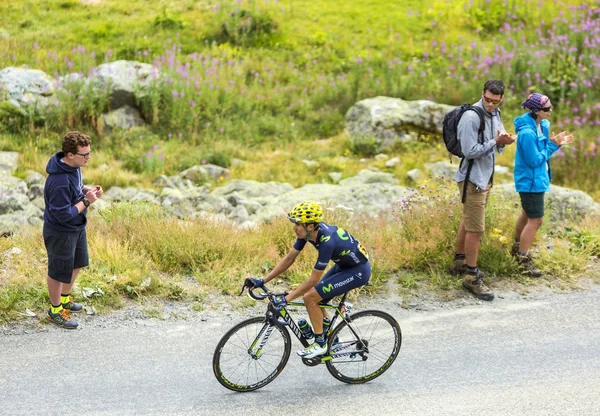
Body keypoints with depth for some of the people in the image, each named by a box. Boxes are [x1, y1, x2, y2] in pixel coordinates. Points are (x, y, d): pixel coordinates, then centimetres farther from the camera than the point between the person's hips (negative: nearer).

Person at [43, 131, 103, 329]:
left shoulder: (74, 166, -7)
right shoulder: (60, 182, -35)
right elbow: (63, 215, -30)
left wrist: (87, 189, -8)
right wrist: (87, 201, -24)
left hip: (77, 227, 9)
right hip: (60, 233, -9)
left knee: (77, 264, 26)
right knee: (59, 272, 12)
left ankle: (65, 299, 49)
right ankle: (55, 310, 33)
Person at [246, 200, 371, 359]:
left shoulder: (327, 241, -34)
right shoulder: (308, 231, -11)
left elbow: (313, 280, -29)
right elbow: (289, 258, -2)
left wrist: (285, 299, -27)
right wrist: (262, 281, -6)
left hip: (359, 270, -9)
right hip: (344, 264, 9)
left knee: (310, 298, -13)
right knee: (316, 298, 9)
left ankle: (320, 344, 2)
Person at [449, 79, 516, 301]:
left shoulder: (495, 114, 7)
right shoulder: (471, 117, -20)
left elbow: (497, 145, 11)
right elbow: (470, 151, -23)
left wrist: (503, 141, -12)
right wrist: (496, 142, -20)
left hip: (485, 177, 9)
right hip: (473, 179, -9)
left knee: (468, 221, 21)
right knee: (476, 228, -7)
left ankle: (459, 262, 35)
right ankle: (472, 277, 0)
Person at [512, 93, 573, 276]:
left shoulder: (542, 125, 1)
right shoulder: (527, 133, -28)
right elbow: (534, 160, -24)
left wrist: (556, 143, -8)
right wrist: (553, 145, -17)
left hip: (537, 179, 10)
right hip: (531, 181, -10)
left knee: (527, 214, 25)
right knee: (536, 220, -3)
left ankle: (518, 247, 44)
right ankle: (523, 258, 11)